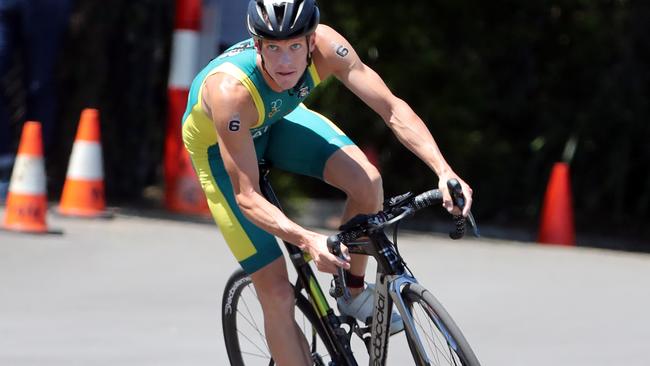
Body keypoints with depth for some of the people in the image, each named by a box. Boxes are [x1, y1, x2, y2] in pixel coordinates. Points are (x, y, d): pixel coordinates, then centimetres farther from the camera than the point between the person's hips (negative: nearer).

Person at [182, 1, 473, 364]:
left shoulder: (325, 46, -33)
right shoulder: (231, 90, -42)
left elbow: (392, 107, -31)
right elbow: (247, 197, -39)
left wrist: (445, 171, -44)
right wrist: (308, 240, -54)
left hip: (278, 118, 4)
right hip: (217, 143, -4)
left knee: (367, 182, -22)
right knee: (277, 292, -10)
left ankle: (355, 293, 2)